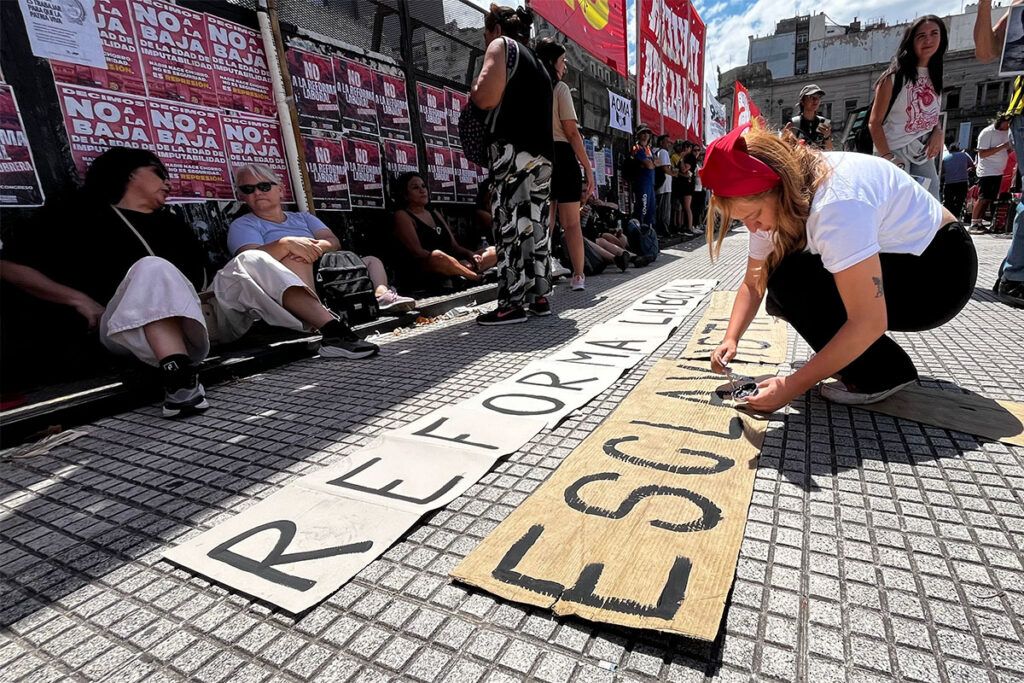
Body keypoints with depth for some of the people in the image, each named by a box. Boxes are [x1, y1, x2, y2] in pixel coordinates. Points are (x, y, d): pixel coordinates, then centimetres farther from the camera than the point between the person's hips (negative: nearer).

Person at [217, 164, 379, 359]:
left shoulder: (303, 218, 27)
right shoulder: (242, 225, 15)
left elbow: (333, 241, 5)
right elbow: (251, 258, -9)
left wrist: (314, 248, -18)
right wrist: (286, 244, -27)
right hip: (278, 292, -4)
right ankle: (331, 326, -55)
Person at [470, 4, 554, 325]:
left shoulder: (502, 45, 6)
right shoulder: (537, 63, 29)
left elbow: (486, 98, -9)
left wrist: (474, 86, 10)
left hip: (514, 151, -8)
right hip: (541, 154, 8)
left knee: (512, 225, -11)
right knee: (535, 224, 7)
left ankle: (512, 304, -11)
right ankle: (539, 296, 10)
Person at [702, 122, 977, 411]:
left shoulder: (835, 202, -35)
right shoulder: (772, 200, -10)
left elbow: (869, 322, -35)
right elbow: (753, 283, -2)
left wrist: (792, 386, -31)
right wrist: (731, 340, -17)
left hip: (942, 270, -8)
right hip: (895, 261, 8)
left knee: (791, 282, -26)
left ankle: (883, 372, -8)